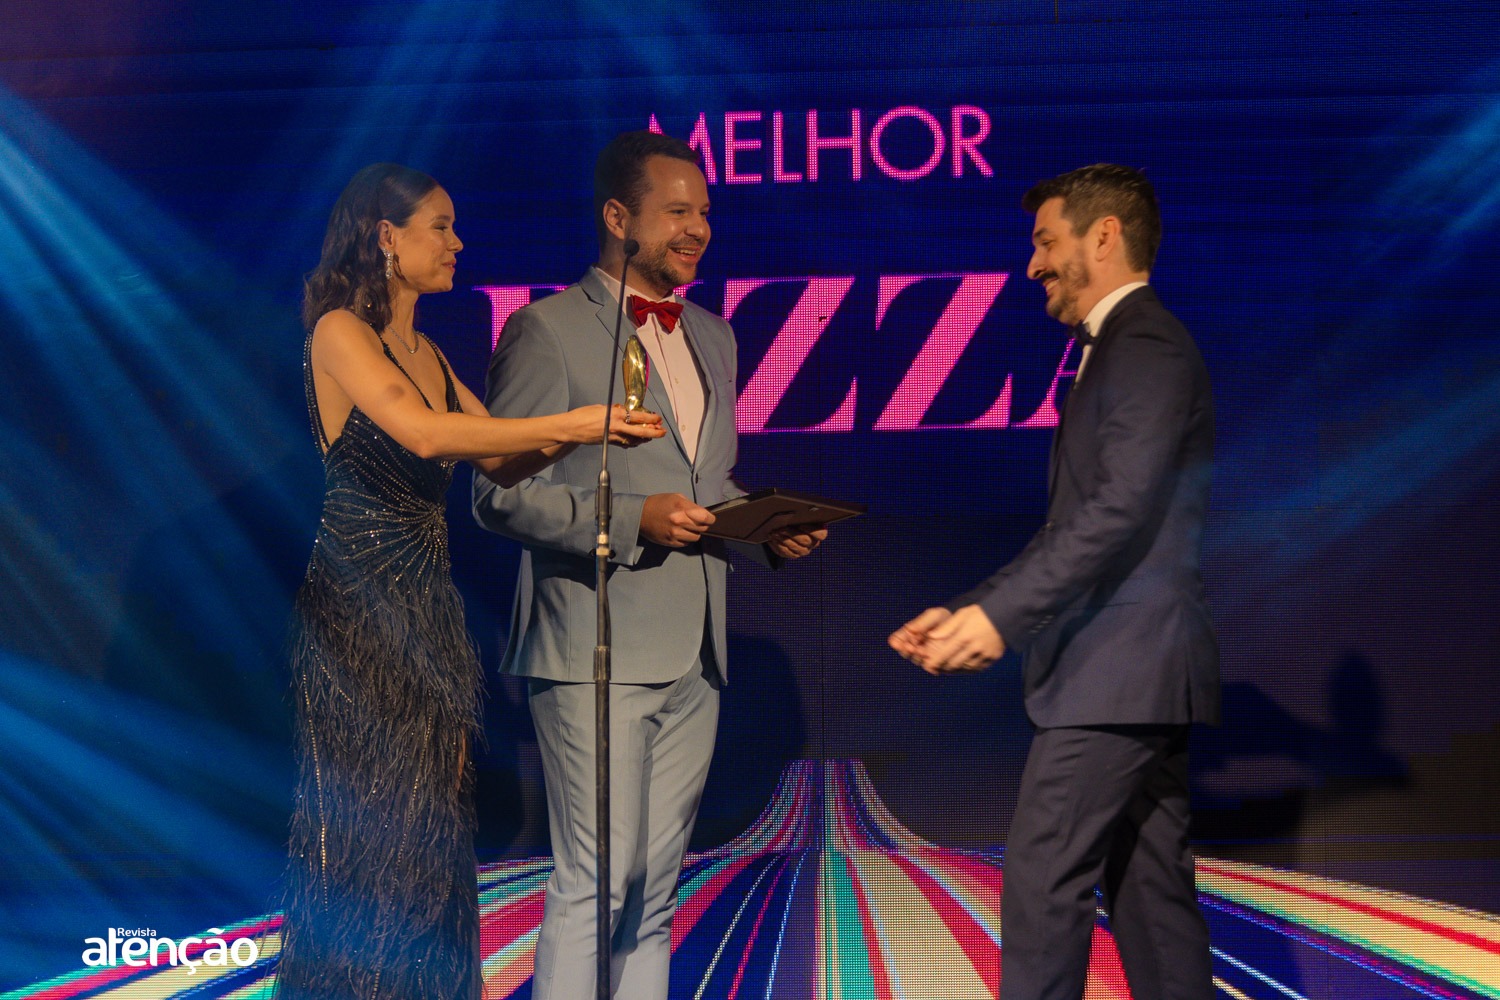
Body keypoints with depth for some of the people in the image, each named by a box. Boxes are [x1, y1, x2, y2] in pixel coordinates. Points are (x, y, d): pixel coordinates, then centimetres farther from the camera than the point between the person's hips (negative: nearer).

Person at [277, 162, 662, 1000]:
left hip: (428, 598, 8)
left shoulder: (426, 351, 16)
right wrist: (572, 423, -26)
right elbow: (423, 433, -25)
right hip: (361, 597, -8)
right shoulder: (340, 332, -10)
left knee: (431, 809, 9)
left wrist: (583, 429, -7)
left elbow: (498, 458, 12)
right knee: (373, 815, -2)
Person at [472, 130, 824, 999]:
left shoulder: (714, 337, 18)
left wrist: (773, 527, 6)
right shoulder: (548, 329, -5)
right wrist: (633, 520, -20)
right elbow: (500, 495, -9)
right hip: (597, 648, -7)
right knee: (595, 880, -8)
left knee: (657, 885, 10)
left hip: (694, 651, 7)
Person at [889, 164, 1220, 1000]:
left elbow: (1122, 511, -22)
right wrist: (971, 611, 12)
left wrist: (1002, 615, -24)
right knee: (1149, 881, 11)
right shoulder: (1123, 350, 21)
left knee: (1044, 878, -9)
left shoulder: (1147, 346, -11)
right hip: (1134, 665, 10)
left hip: (1122, 664, -10)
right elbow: (1073, 527, 21)